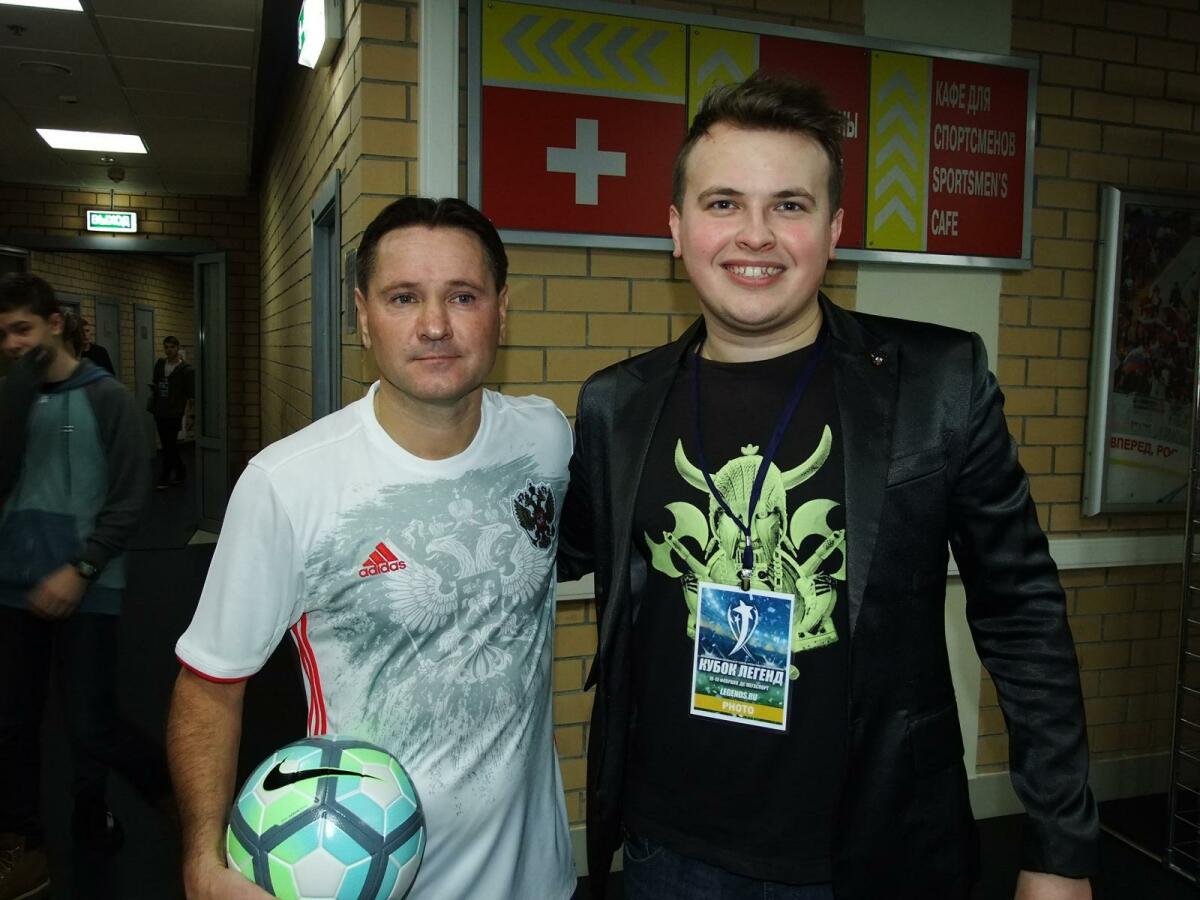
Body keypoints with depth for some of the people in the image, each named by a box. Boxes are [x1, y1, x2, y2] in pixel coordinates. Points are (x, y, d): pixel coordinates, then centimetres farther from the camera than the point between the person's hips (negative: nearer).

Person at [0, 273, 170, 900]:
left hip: (85, 590, -4)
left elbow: (128, 501, -7)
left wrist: (79, 570, -15)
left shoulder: (106, 398, -4)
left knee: (91, 726, -1)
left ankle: (175, 789, 25)